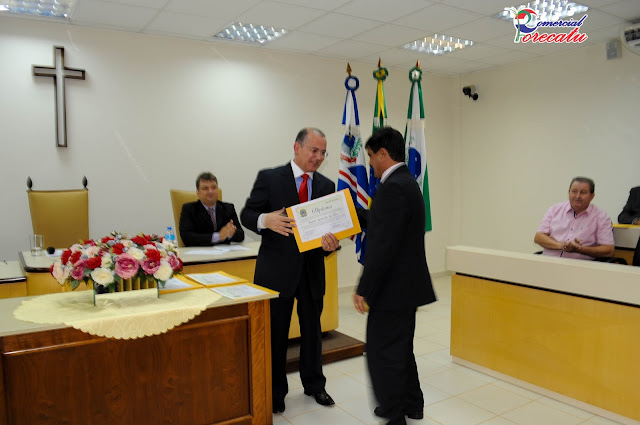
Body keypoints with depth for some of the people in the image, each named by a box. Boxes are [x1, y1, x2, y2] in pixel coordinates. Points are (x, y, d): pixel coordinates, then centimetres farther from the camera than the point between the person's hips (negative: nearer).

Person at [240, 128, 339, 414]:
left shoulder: (326, 186, 5)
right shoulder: (269, 178, -6)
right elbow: (247, 214, -5)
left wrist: (330, 243, -19)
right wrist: (266, 220, -27)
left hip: (312, 270, 4)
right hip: (277, 270, -3)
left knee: (312, 330, 17)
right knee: (275, 333, 8)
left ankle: (314, 385, 37)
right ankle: (275, 392, 28)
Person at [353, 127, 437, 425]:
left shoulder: (393, 187, -21)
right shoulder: (405, 182, 11)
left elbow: (384, 245, -26)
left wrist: (363, 289, -21)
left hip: (393, 288, -11)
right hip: (406, 284, 11)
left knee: (383, 355, 1)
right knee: (401, 349, 23)